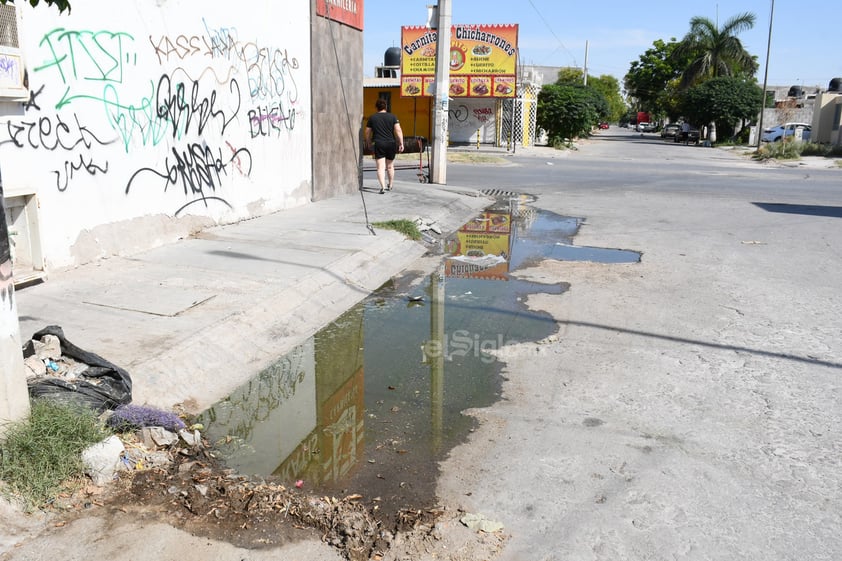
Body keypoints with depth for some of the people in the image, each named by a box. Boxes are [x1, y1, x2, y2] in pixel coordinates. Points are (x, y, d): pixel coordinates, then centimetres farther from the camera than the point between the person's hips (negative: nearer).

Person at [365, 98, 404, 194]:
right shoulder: (392, 117, 2)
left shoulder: (372, 118, 3)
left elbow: (367, 133, 8)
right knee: (390, 166, 16)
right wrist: (401, 143, -4)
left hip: (378, 144, -1)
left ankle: (383, 187, -20)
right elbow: (398, 131, -6)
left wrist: (369, 143, 23)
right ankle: (390, 185, 31)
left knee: (381, 167, -4)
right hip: (391, 144, 1)